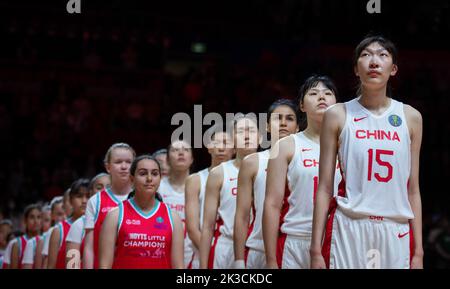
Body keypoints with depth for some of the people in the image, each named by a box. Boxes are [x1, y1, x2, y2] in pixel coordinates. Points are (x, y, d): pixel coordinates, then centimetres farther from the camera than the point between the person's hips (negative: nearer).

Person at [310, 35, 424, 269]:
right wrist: (316, 250, -4)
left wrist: (418, 251, 6)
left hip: (396, 233, 2)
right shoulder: (338, 116, 3)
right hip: (348, 230, -2)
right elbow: (324, 188, 2)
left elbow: (412, 190, 10)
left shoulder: (411, 118, 9)